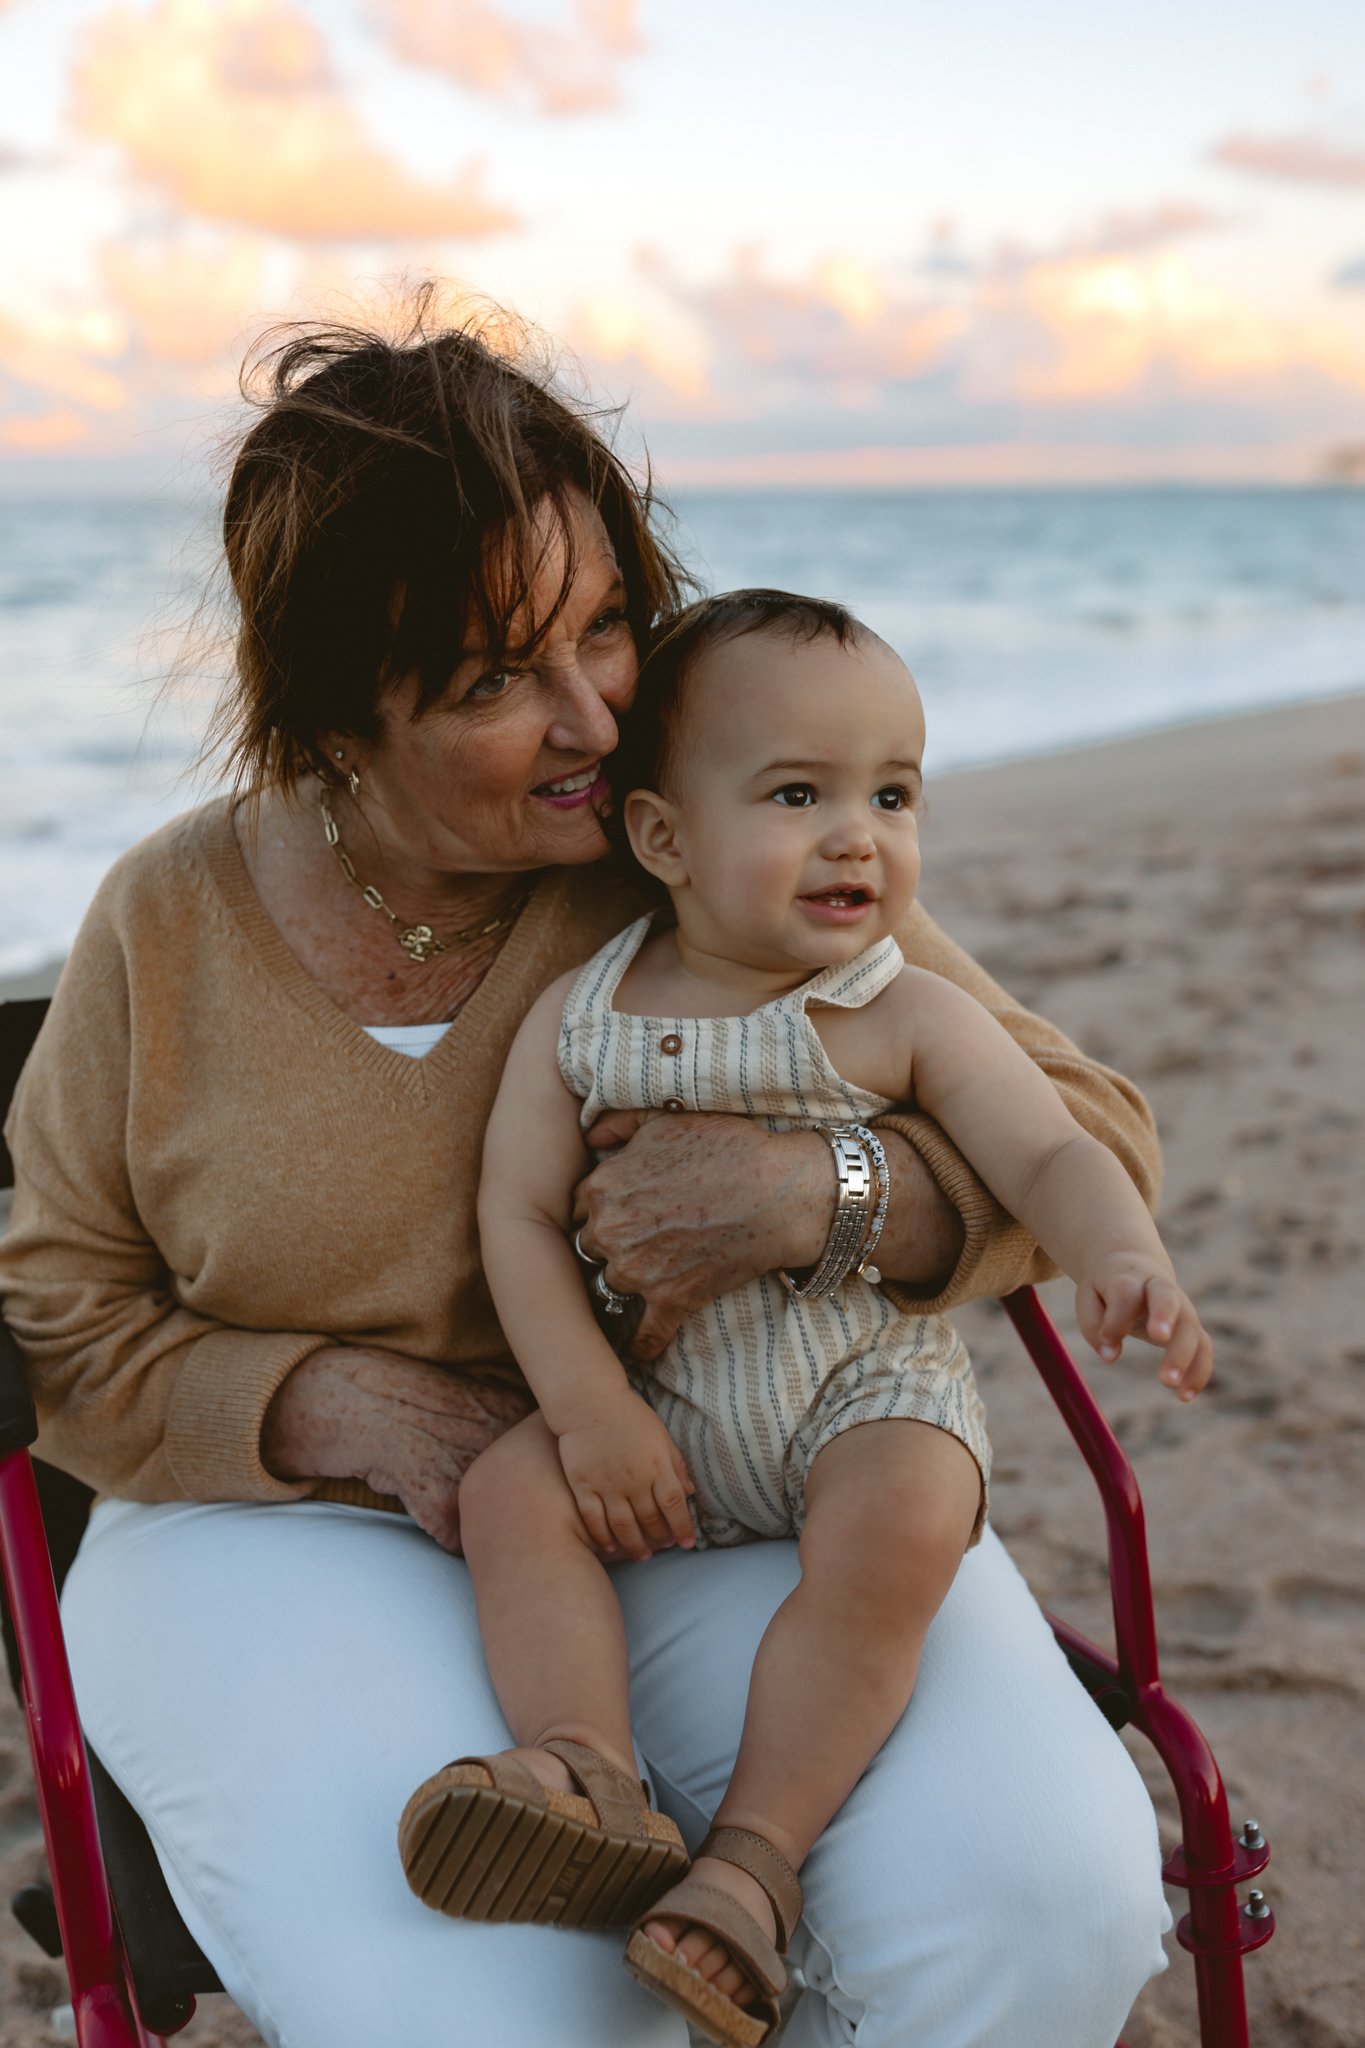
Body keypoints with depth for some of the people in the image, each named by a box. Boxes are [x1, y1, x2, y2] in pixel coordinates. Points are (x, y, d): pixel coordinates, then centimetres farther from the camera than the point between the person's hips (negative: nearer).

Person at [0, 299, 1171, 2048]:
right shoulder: (172, 922, 1)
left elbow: (1091, 1138, -1)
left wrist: (821, 1192, -23)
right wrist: (351, 1411, -12)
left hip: (731, 1504, 1)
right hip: (301, 1533, 0)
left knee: (1045, 1899, -24)